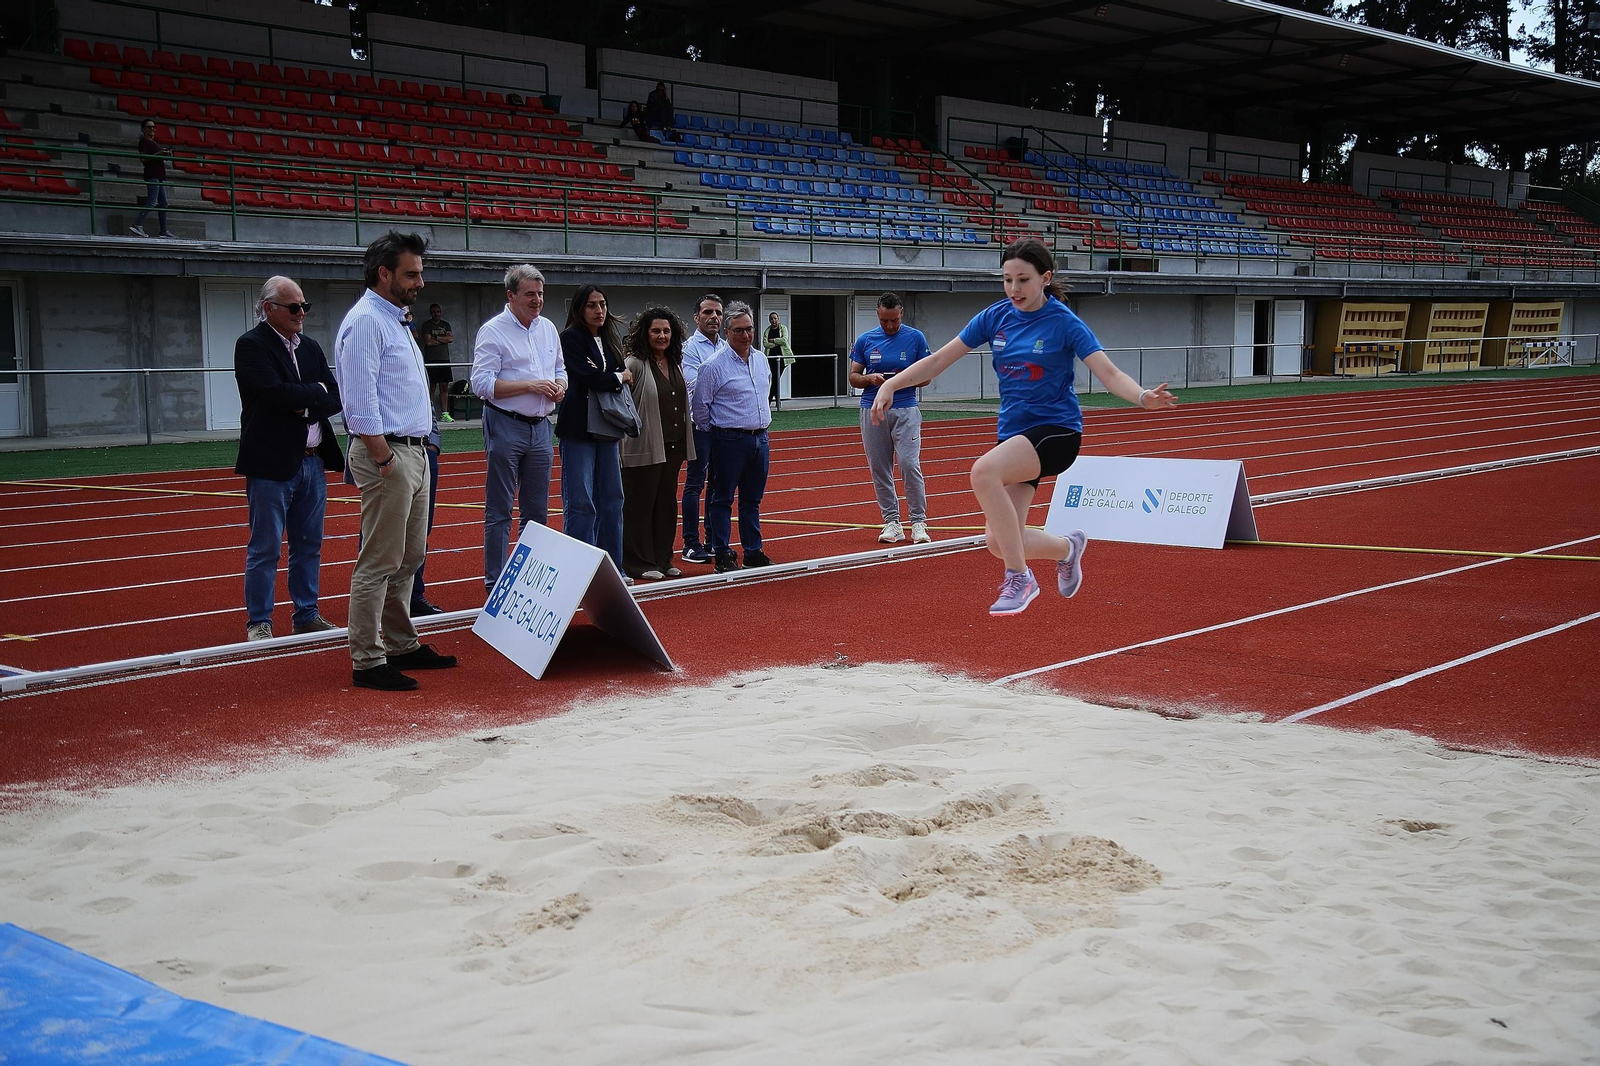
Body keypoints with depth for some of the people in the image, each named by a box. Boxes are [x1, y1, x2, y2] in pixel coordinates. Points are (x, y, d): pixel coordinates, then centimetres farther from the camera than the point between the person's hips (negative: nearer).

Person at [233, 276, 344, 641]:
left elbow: (334, 399, 6)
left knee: (309, 546, 12)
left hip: (313, 461, 6)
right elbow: (276, 393, -21)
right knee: (265, 549, 1)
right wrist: (316, 390, -7)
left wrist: (307, 407, -12)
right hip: (271, 463, -6)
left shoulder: (310, 347, 13)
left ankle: (307, 615, 22)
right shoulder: (251, 346, -7)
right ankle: (258, 621, 10)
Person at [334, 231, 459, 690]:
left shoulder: (395, 321, 19)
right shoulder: (365, 322, -13)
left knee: (409, 557, 15)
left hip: (412, 451, 10)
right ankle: (367, 661, -3)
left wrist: (414, 453, 16)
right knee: (379, 562, -7)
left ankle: (400, 645, 25)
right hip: (386, 452, -10)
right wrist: (385, 459, -20)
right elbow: (360, 403, -19)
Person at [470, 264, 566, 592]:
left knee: (537, 511, 12)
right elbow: (482, 384, -15)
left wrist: (560, 386, 0)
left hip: (541, 427, 7)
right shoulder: (493, 331, -7)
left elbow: (560, 370, 24)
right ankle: (494, 580, 3)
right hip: (506, 427, -6)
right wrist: (531, 385, -18)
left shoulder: (548, 328, 13)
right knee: (499, 512, -2)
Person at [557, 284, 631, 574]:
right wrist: (619, 377, -3)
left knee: (611, 500, 9)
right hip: (579, 429, -7)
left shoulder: (608, 341, 16)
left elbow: (623, 380, 10)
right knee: (580, 503, -6)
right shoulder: (571, 338, -6)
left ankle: (611, 567, 17)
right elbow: (589, 378, -17)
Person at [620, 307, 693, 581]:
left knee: (667, 504, 13)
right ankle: (639, 563, 7)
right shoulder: (635, 364, -11)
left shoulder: (676, 363, 12)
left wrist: (685, 443, 20)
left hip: (673, 445, 8)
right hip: (644, 446, -8)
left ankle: (662, 559, 22)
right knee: (640, 504, -1)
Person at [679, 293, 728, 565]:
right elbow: (695, 384, -15)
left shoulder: (727, 347, 13)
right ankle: (691, 543, 2)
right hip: (701, 423, -6)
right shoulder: (690, 347, -6)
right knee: (695, 483, -2)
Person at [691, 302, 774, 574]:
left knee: (752, 499, 12)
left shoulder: (761, 360, 10)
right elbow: (700, 404, -5)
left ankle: (753, 551, 19)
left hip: (759, 437, 6)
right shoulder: (714, 365, -11)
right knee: (722, 499, 0)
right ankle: (722, 554, 4)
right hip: (730, 439, -6)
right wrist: (711, 430, 3)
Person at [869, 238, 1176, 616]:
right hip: (1014, 433, 6)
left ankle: (1019, 578, -23)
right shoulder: (995, 316, 2)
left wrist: (1143, 397, -38)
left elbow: (1110, 375, -18)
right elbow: (939, 360, 7)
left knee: (984, 470, -35)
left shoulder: (1064, 322, -11)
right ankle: (1067, 547, 30)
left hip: (1056, 429, -6)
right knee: (998, 542, -3)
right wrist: (891, 385, -3)